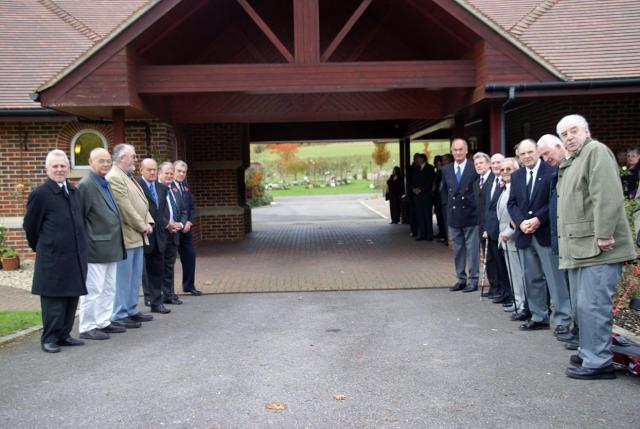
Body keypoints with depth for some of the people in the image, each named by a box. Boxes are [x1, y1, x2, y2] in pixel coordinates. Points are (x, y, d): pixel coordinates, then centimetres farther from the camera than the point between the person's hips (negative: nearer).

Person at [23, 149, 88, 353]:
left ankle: (64, 334, 22)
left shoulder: (74, 191, 11)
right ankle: (49, 338, 13)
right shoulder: (40, 194, -8)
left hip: (75, 256, 6)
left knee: (72, 296, 11)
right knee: (53, 299, 1)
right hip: (52, 258, -6)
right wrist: (41, 248, 8)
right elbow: (30, 226, -1)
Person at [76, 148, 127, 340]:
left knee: (109, 288, 15)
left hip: (110, 247, 9)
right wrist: (85, 244, -14)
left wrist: (117, 243, 15)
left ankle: (104, 322, 26)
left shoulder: (106, 184, 15)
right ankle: (87, 328, 9)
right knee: (93, 290, -1)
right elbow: (79, 218, -14)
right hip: (96, 247, -9)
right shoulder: (85, 185, -12)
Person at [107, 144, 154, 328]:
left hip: (137, 236, 10)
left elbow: (143, 202, 18)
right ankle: (119, 315, 7)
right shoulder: (114, 178, -15)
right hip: (125, 237, -10)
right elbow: (126, 208, -19)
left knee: (135, 276, 16)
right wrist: (142, 226, -12)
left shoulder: (129, 177, 17)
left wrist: (148, 222, 4)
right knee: (123, 277, -2)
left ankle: (131, 311, 26)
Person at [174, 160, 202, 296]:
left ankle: (189, 285, 24)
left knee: (190, 255, 10)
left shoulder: (186, 187, 15)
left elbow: (192, 207, 15)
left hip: (186, 228, 7)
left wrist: (189, 222, -1)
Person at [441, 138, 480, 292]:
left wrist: (477, 209, -7)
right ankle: (460, 279, 21)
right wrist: (448, 210, 8)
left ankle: (473, 280, 12)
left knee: (472, 249, 3)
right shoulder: (446, 170, 8)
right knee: (458, 249, 11)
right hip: (453, 216, 4)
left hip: (470, 215, -4)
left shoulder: (475, 169, -5)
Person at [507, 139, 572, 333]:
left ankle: (562, 319, 4)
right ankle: (539, 317, 20)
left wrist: (538, 219, -16)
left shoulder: (552, 171, -5)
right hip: (524, 234, 6)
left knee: (555, 277, -3)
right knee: (532, 279, 11)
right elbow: (512, 203, 10)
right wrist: (521, 222, -7)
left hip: (546, 232, -6)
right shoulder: (516, 176, 13)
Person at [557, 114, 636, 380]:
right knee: (583, 305, 17)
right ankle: (588, 353, 28)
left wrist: (604, 235, -22)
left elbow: (607, 196, -19)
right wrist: (566, 244, 17)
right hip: (579, 248, 10)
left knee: (592, 305, -8)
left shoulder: (596, 151, -7)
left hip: (597, 248, -10)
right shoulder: (570, 163, 23)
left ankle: (598, 362, 1)